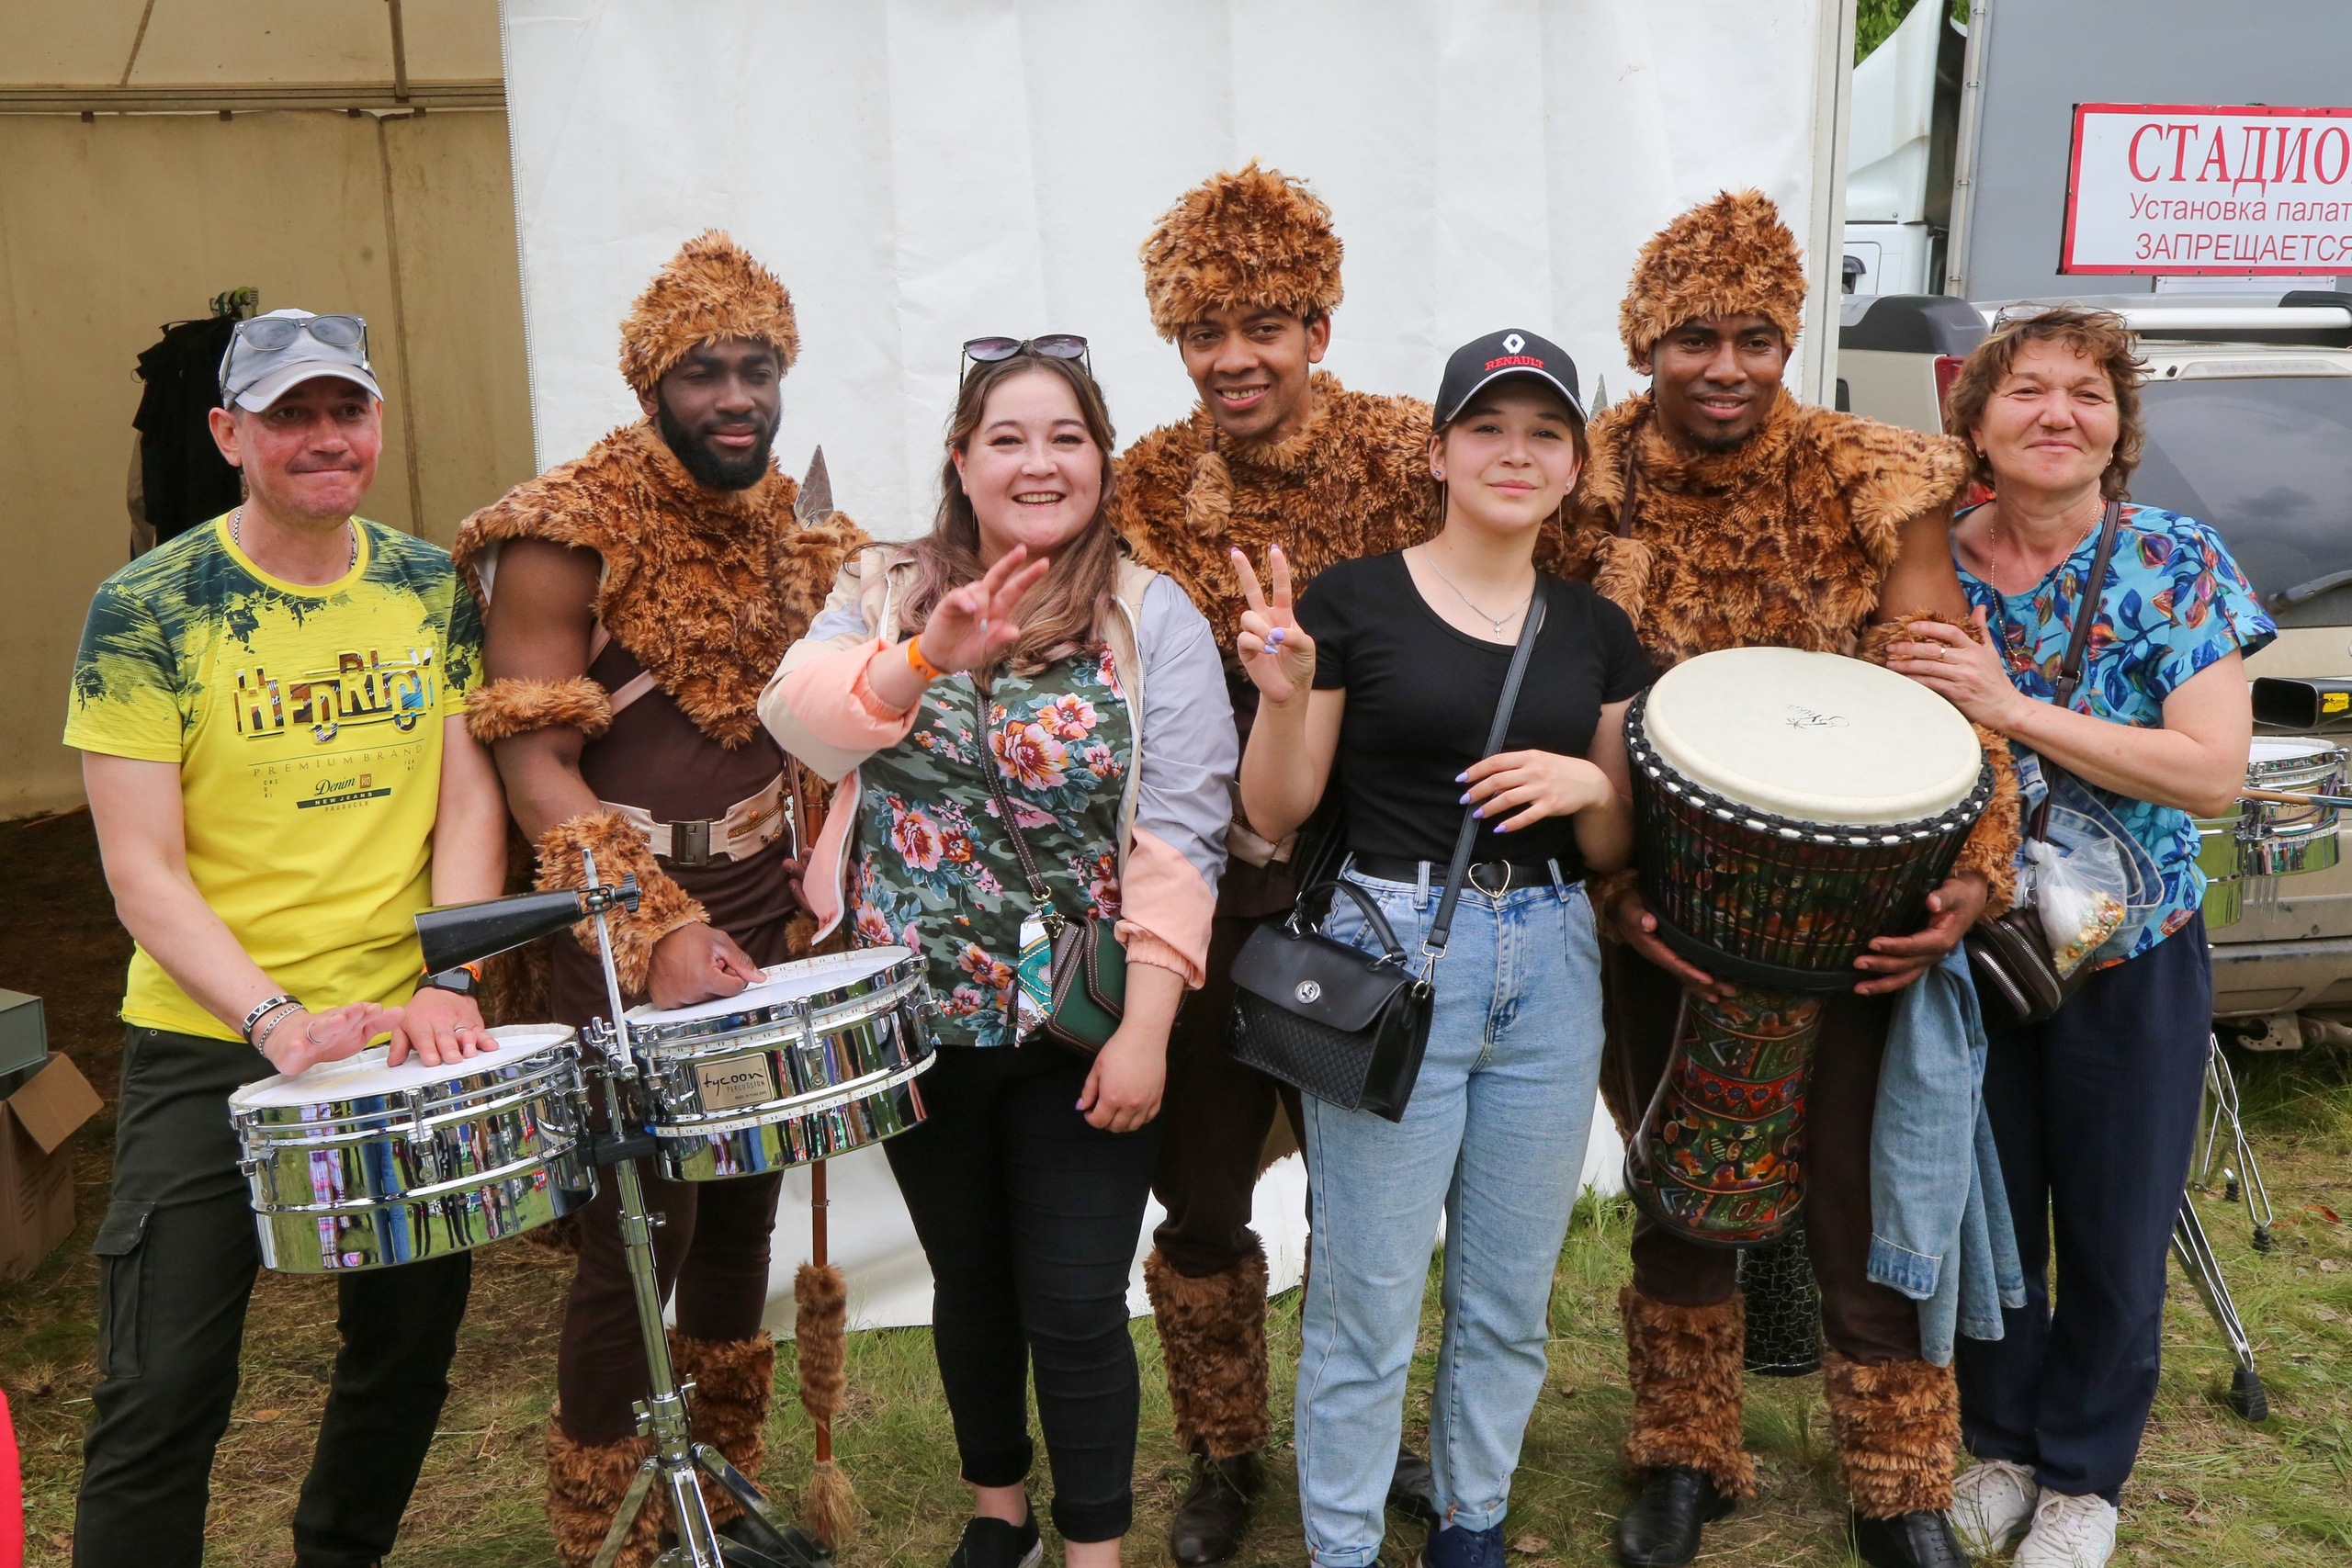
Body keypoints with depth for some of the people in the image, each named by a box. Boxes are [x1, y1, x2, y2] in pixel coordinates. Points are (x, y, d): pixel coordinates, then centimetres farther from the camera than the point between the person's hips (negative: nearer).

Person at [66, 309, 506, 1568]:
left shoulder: (434, 591, 3)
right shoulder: (146, 611, -8)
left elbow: (468, 802, 1)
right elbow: (142, 873, -11)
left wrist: (448, 980, -14)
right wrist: (280, 1020, -23)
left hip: (408, 1034, 4)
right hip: (208, 1046, -4)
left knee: (410, 1347, 16)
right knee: (163, 1394, 0)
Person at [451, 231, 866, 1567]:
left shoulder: (792, 529, 10)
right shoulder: (571, 532, -10)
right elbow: (533, 758, -15)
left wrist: (817, 908, 9)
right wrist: (661, 932, -23)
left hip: (765, 924, 6)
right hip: (626, 933, -6)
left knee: (743, 1211, 14)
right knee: (642, 1233, -2)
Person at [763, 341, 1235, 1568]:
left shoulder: (1154, 619, -4)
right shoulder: (884, 593, 5)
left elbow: (1178, 838, -11)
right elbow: (801, 718, -14)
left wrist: (1146, 1028, -16)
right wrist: (933, 656, -29)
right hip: (917, 1020, 3)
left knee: (1074, 1306, 4)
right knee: (967, 1279, 19)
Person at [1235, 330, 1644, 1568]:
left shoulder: (1595, 629, 8)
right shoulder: (1354, 600, -4)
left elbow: (1614, 849, 12)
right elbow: (1274, 813, -2)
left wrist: (1588, 786, -10)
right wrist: (1282, 694, -21)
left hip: (1550, 967, 4)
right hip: (1389, 956, -4)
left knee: (1511, 1292, 15)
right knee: (1367, 1294, 2)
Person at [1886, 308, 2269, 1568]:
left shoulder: (2178, 565, -9)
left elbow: (2214, 772, -19)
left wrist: (2012, 709, -26)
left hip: (2130, 963, -1)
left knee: (2116, 1239, 11)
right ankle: (2000, 1444, 37)